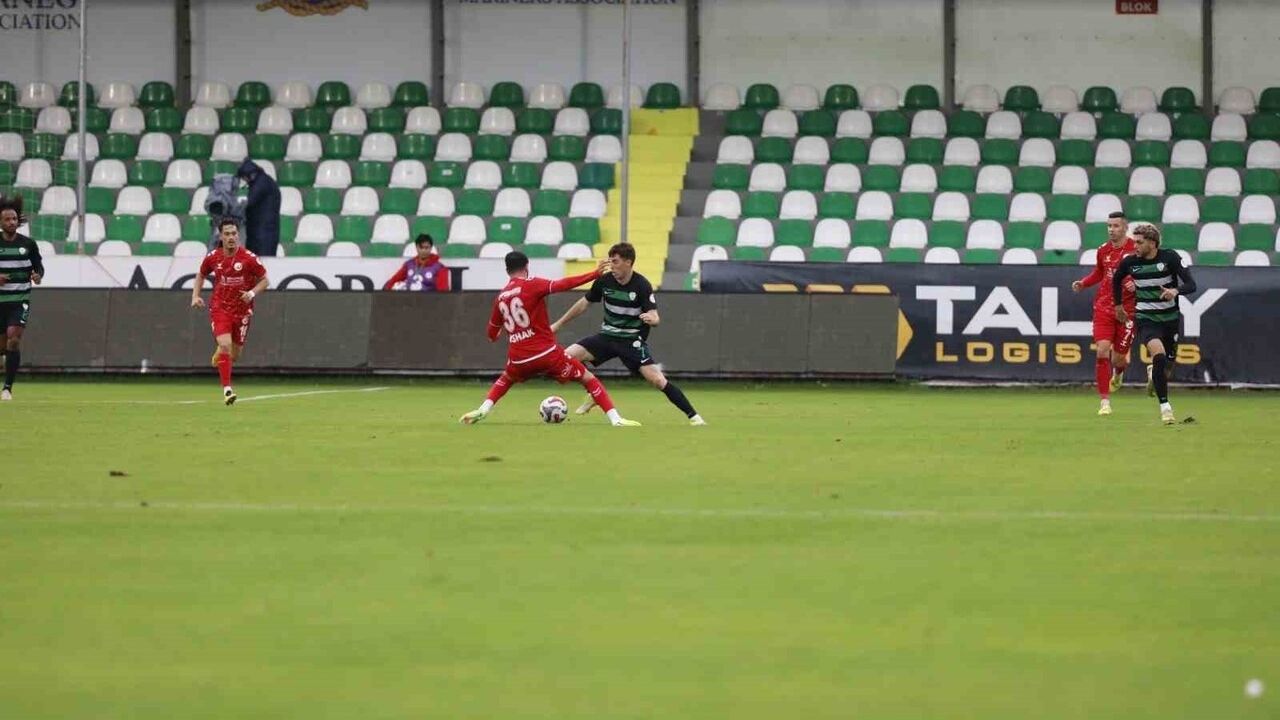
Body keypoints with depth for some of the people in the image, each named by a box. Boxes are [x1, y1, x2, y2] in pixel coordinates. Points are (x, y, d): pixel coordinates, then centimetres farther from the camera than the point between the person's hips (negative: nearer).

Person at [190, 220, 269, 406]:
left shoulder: (249, 258, -10)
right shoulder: (213, 258, -3)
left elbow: (264, 280, -1)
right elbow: (201, 275, 16)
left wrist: (252, 293, -19)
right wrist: (195, 296, 1)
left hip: (242, 311, 1)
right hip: (220, 308, -1)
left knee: (235, 354, 9)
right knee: (225, 345, -21)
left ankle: (220, 354, 48)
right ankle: (227, 389, -15)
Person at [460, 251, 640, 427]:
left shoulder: (500, 298, 10)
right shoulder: (531, 285, -6)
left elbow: (492, 335, 21)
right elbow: (563, 285, -19)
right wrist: (596, 273, -17)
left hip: (518, 360, 4)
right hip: (546, 353, -4)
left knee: (505, 380, 37)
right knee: (588, 378, 6)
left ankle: (482, 411, 17)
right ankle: (615, 419, -5)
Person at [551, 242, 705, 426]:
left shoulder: (642, 285, -17)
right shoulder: (604, 281, -5)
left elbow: (656, 319, -20)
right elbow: (584, 303, 11)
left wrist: (651, 319, -45)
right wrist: (558, 324, 16)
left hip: (633, 340, -5)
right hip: (608, 335, 5)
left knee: (657, 379, -21)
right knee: (567, 356, -11)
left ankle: (693, 416, -12)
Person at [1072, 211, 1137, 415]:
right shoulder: (1103, 250, 6)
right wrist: (1082, 283, 7)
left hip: (1127, 311, -3)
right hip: (1104, 308, 3)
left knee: (1118, 359, 3)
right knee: (1102, 352, -13)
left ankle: (1118, 374, 43)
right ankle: (1105, 402, -8)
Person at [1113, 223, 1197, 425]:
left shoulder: (1169, 258, -12)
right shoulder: (1130, 262, -6)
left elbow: (1190, 285, -16)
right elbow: (1116, 280, 16)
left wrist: (1175, 291, -36)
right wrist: (1118, 305, 22)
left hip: (1170, 318, 1)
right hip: (1146, 319, -1)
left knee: (1168, 366, 9)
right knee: (1159, 355, -26)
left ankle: (1154, 373, 49)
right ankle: (1165, 406, -20)